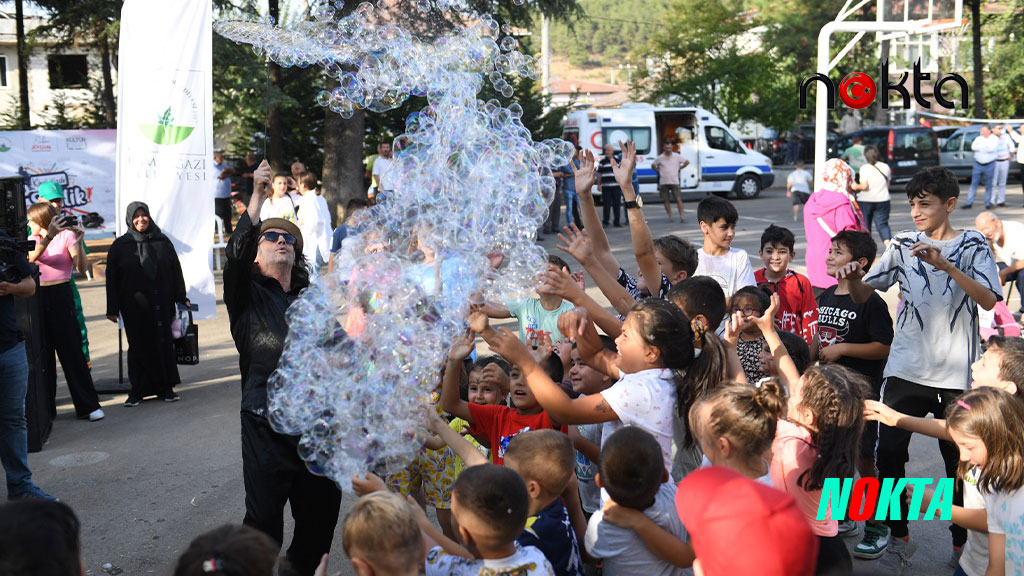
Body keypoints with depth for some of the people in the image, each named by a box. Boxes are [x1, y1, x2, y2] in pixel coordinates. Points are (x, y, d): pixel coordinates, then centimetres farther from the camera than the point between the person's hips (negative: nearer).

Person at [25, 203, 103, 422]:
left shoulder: (66, 235, -1)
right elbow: (30, 258, -14)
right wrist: (48, 237, -27)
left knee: (72, 350, -3)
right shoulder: (32, 240, 10)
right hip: (38, 297, 4)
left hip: (61, 295, -4)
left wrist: (78, 240, -19)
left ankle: (88, 405, 3)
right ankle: (46, 407, 14)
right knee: (43, 352, 6)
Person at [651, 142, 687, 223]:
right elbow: (653, 165, 16)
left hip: (674, 182, -1)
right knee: (666, 200, 3)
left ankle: (682, 215, -5)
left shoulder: (677, 156, 1)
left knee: (678, 199, -9)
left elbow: (687, 162, 13)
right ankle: (670, 216, 11)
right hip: (663, 182, 1)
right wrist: (659, 171, 6)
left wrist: (679, 168, 7)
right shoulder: (660, 158, 1)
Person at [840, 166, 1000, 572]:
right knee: (889, 452, -5)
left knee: (958, 459, 7)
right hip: (906, 370, 2)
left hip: (957, 374, -2)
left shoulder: (972, 245, -1)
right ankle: (899, 536, 14)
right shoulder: (903, 245, 5)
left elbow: (989, 300, -16)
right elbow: (863, 295, 5)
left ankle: (963, 542, 26)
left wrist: (946, 266, -27)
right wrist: (852, 278, -17)